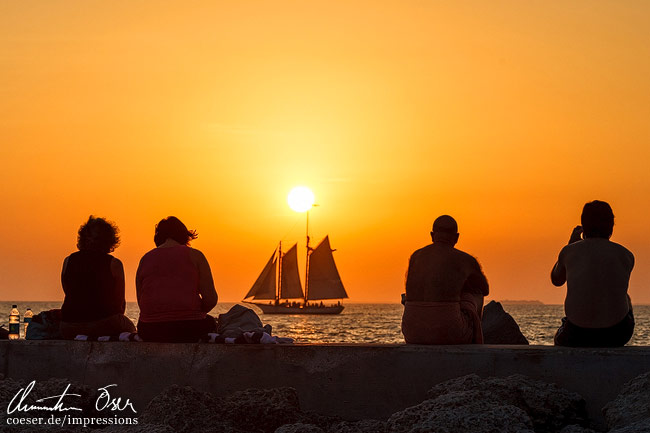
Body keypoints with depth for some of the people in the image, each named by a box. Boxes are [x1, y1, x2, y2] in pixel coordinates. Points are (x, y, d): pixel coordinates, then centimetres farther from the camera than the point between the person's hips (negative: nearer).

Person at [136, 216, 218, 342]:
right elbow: (211, 299, -3)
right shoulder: (195, 255, 4)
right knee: (210, 322, 31)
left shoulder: (145, 259, 13)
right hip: (188, 330, -3)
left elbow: (141, 303, 14)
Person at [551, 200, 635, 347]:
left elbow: (556, 280, 24)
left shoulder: (569, 251, 1)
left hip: (578, 335, -1)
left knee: (560, 337, 38)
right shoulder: (627, 256, 4)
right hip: (615, 334, 1)